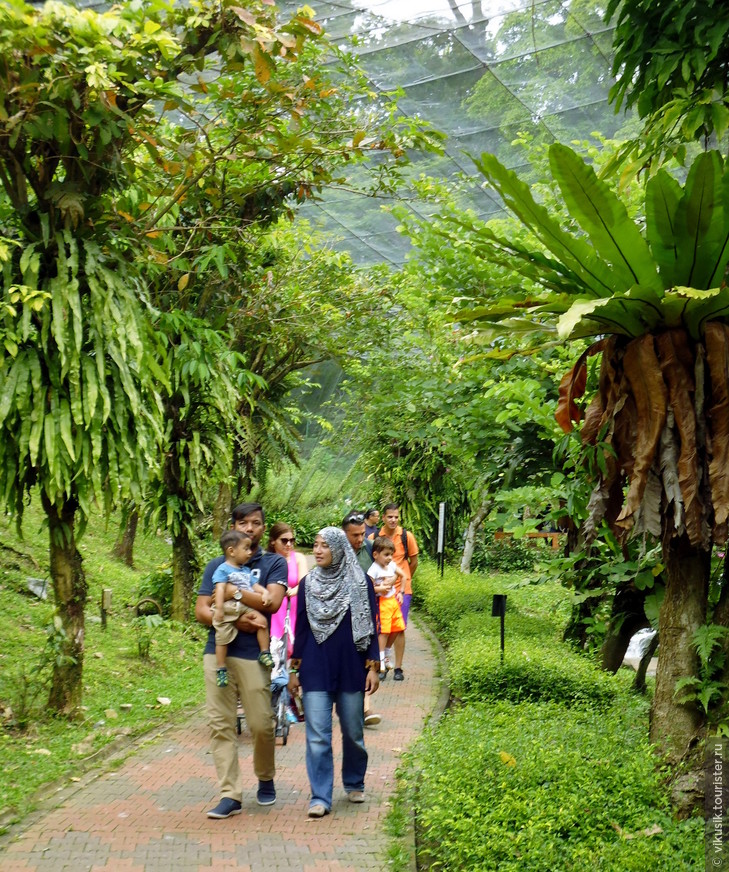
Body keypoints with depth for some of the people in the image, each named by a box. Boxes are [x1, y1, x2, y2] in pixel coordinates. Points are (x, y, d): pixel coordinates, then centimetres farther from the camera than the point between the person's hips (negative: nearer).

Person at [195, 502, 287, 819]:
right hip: (217, 652, 2)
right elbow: (201, 611, 5)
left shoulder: (274, 563, 7)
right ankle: (230, 794, 5)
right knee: (220, 724, -1)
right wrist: (234, 620, -11)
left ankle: (265, 779, 26)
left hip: (254, 655, -2)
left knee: (261, 724, 0)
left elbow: (272, 601, -10)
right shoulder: (217, 566, 14)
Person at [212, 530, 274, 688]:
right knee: (223, 637, -5)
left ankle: (265, 653, 0)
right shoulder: (223, 569, -2)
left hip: (244, 607, 6)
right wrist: (219, 608, -24)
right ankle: (221, 669, 5)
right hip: (227, 608, -6)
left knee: (262, 620, -10)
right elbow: (220, 589, -13)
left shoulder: (246, 570, 21)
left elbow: (255, 586, 16)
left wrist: (265, 593, -5)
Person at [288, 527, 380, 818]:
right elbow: (300, 628, 9)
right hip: (315, 670, 1)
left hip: (351, 668, -1)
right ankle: (320, 797, 0)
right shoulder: (308, 584, 4)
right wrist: (294, 669, 8)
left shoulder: (360, 583, -2)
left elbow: (370, 627, 1)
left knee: (353, 731, 11)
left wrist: (373, 667, -4)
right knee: (317, 736, -5)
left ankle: (354, 784, 33)